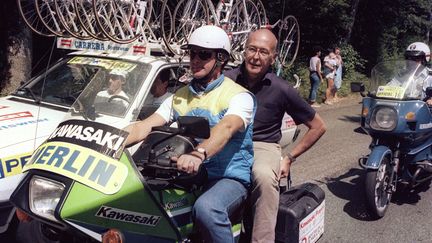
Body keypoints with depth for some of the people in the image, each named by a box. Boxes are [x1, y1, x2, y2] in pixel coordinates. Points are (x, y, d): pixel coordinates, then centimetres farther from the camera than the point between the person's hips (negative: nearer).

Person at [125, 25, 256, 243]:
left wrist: (198, 154, -45)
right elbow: (142, 128, 4)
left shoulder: (239, 96, -3)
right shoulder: (180, 97, 14)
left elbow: (226, 128, -25)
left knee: (206, 208, -37)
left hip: (229, 178, -5)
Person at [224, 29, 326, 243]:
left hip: (263, 146, -1)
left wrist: (290, 158, 2)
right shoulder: (227, 79, 1)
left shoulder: (281, 89, -2)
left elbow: (318, 127, 7)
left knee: (264, 176, -38)